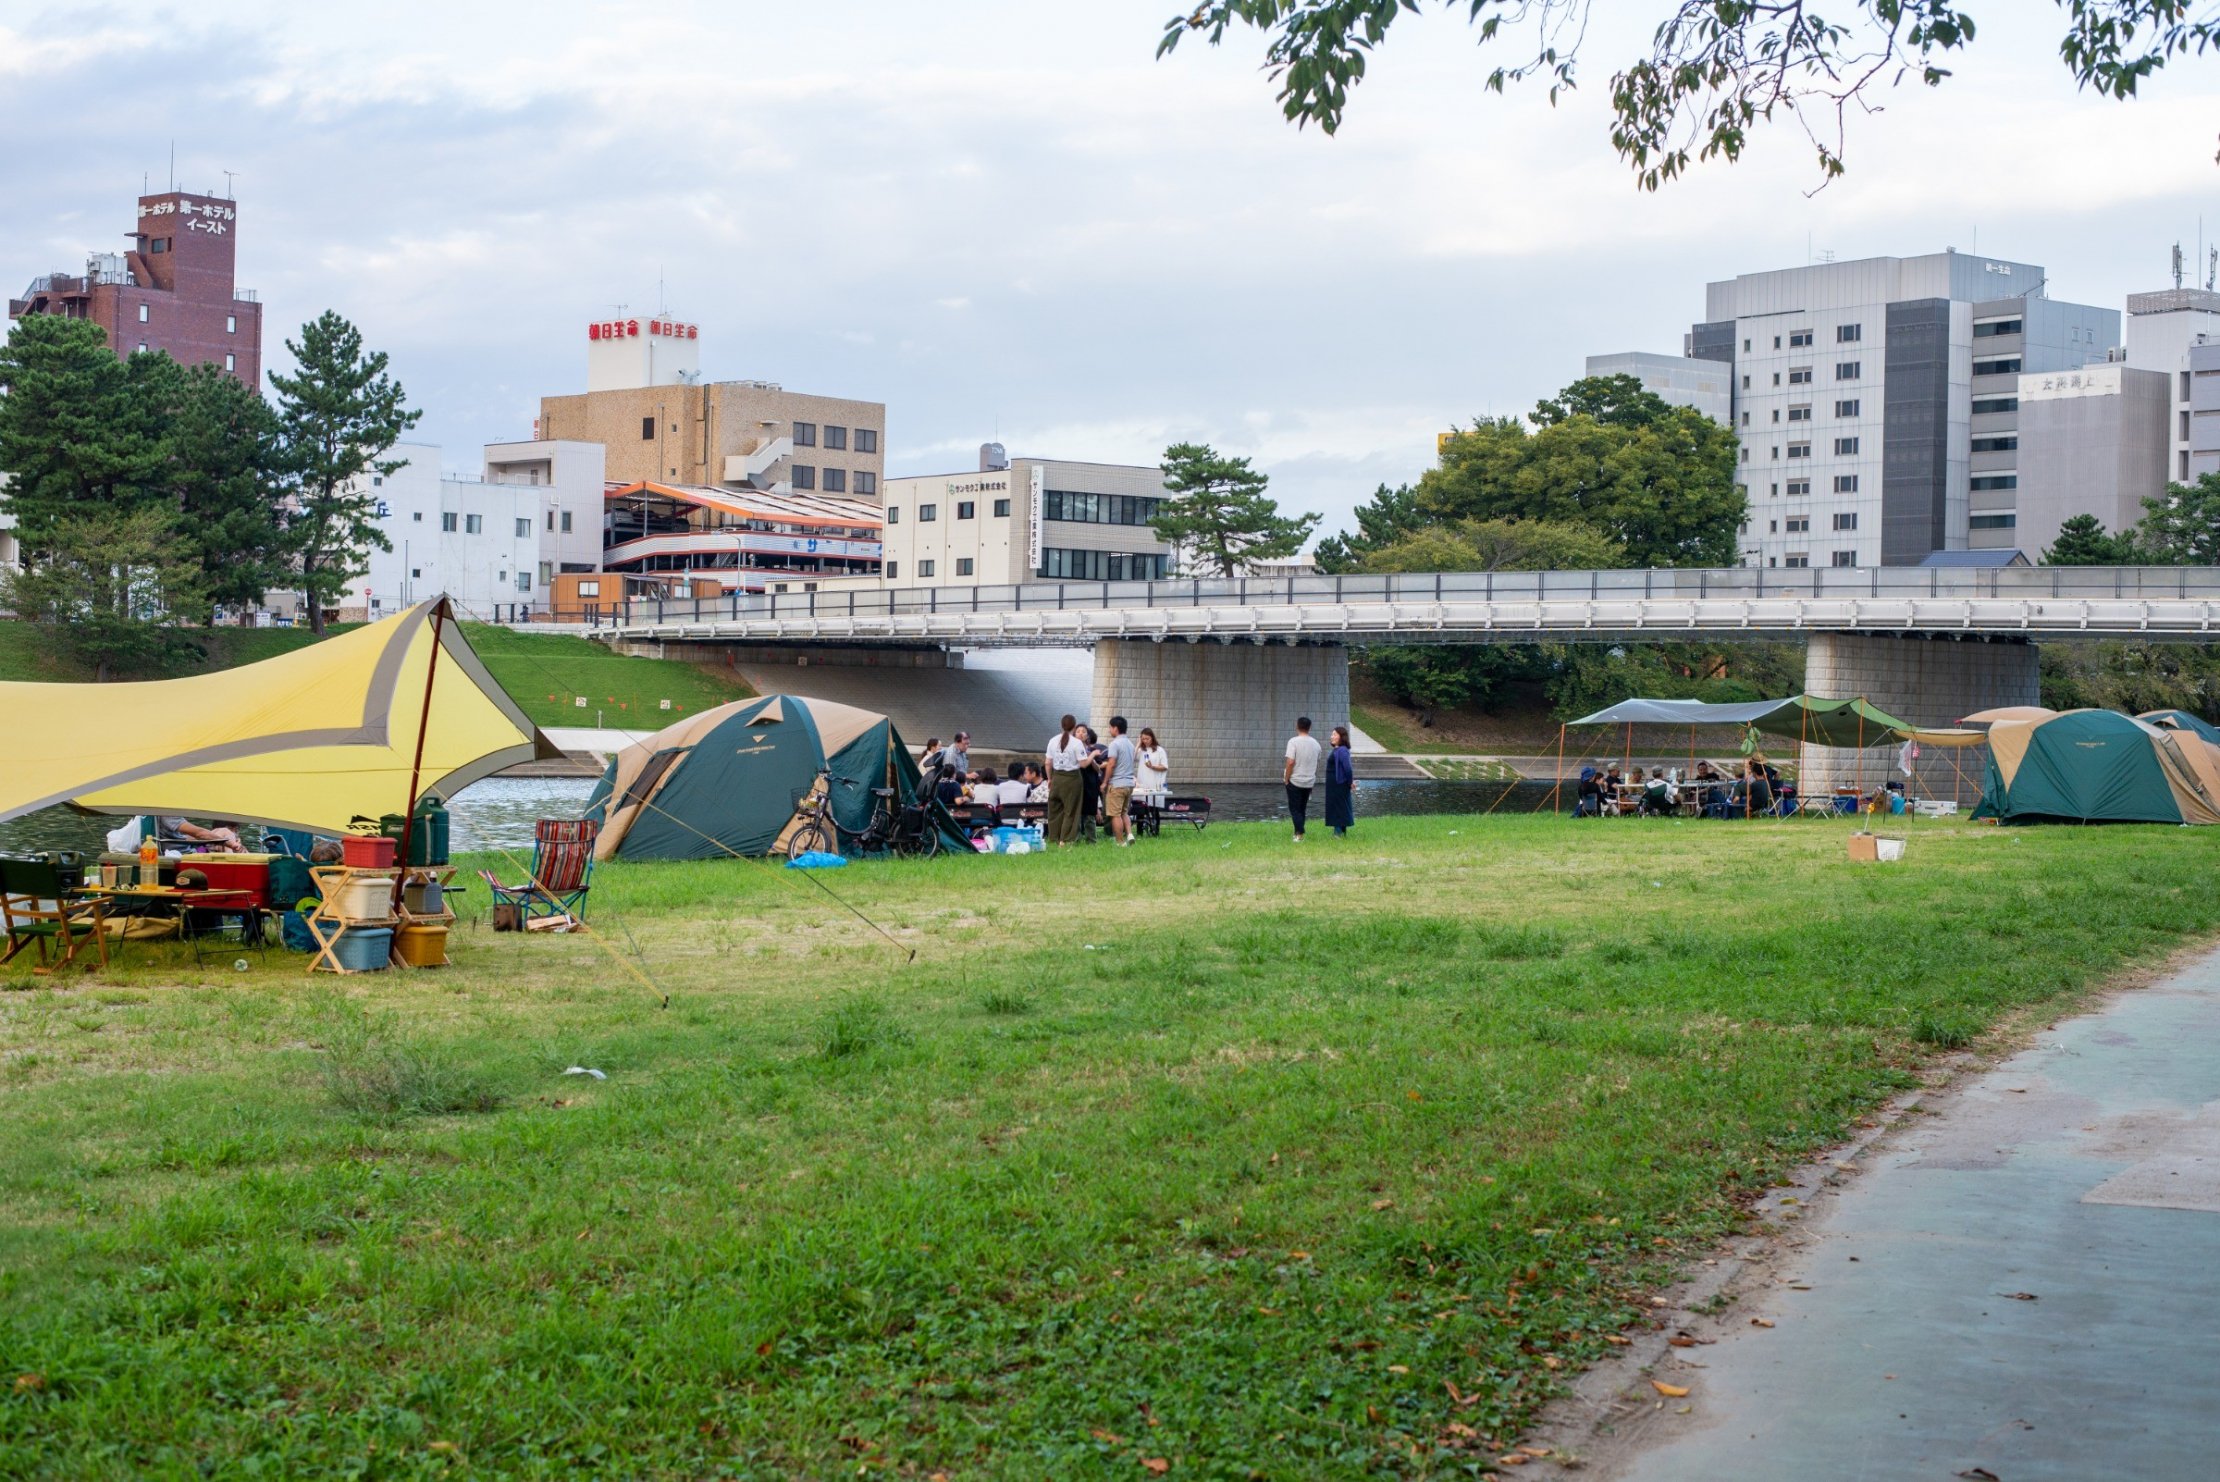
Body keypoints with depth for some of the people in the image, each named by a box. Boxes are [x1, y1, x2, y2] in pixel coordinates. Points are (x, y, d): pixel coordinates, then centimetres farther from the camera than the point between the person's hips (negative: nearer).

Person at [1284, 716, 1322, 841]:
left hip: (1295, 780, -5)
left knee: (1294, 809, 0)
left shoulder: (1293, 741, -14)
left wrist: (1286, 779, -11)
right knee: (1302, 808, 16)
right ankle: (1298, 833, 19)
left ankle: (1300, 833, -12)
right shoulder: (1315, 743, 5)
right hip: (1310, 781, 5)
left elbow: (1290, 762, -20)